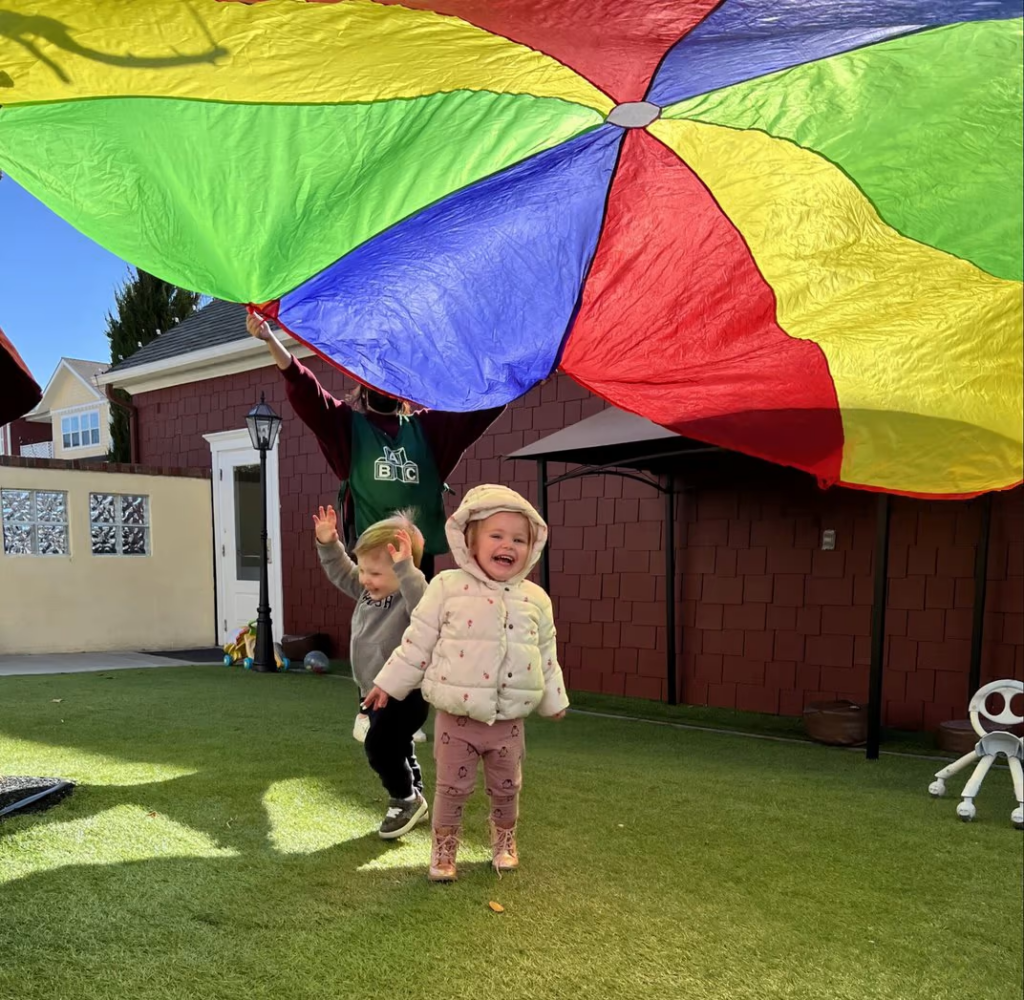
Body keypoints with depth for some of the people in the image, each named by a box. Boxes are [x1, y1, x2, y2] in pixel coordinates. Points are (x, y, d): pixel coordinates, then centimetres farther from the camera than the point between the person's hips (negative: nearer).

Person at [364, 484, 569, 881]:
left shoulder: (535, 599, 1)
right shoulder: (448, 587, -10)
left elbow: (546, 655, 12)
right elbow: (418, 641, -3)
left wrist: (553, 699, 19)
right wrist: (390, 684, 0)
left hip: (509, 719, 3)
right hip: (457, 717, -3)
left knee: (506, 788, 17)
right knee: (452, 787, 8)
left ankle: (504, 842, 40)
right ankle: (443, 849, 28)